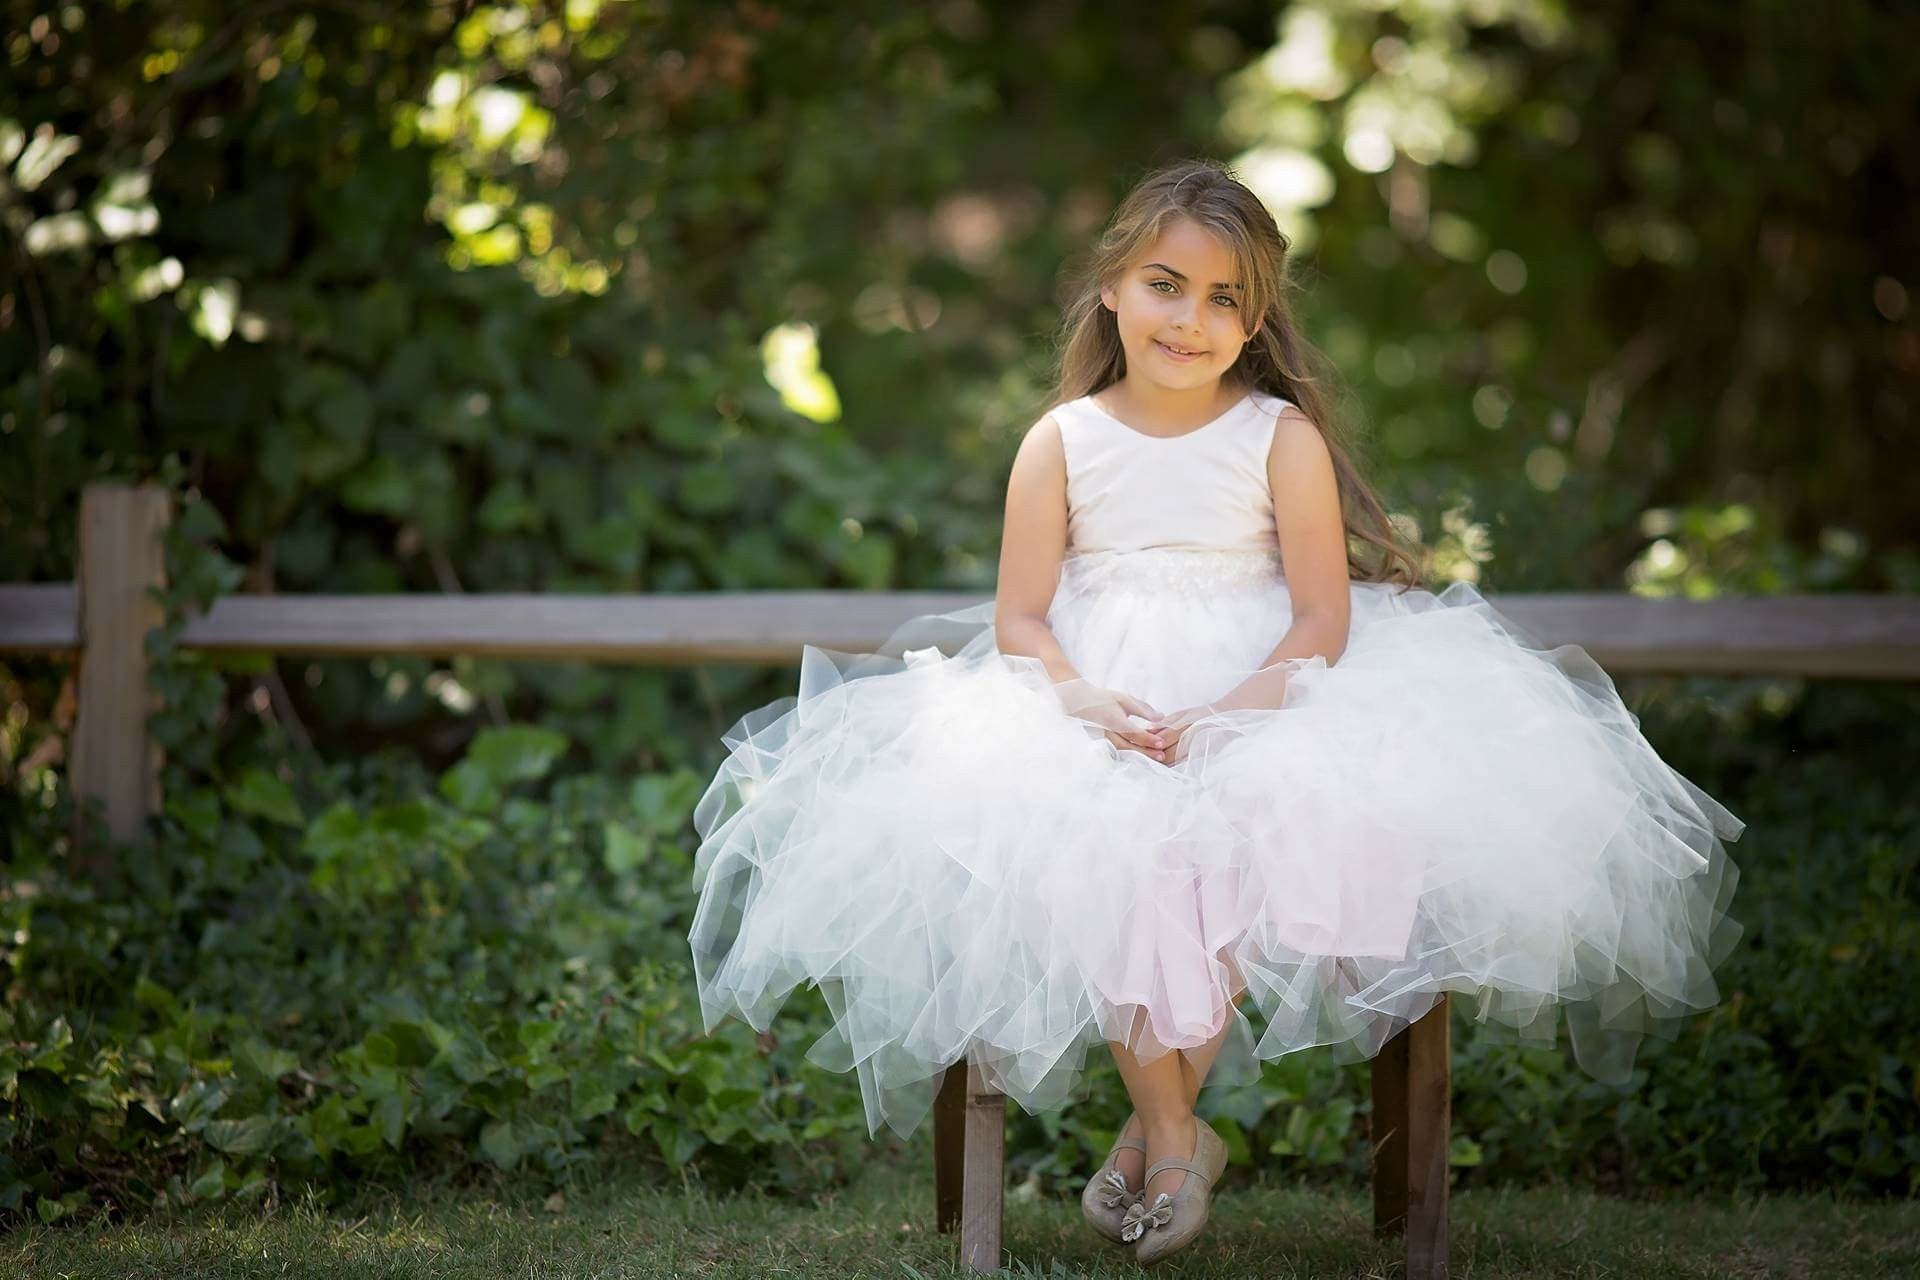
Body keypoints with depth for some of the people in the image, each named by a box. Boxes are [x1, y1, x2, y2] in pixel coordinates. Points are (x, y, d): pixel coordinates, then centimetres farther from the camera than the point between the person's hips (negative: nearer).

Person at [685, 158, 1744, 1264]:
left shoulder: (1284, 438, 0)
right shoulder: (1062, 443, 4)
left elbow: (1322, 620, -4)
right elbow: (1019, 618, 2)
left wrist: (1226, 715, -20)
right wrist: (1082, 697, -18)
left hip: (1263, 698, -1)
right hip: (1093, 709, 1)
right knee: (1092, 850, -29)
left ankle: (1160, 1122, -13)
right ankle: (1176, 1133, -13)